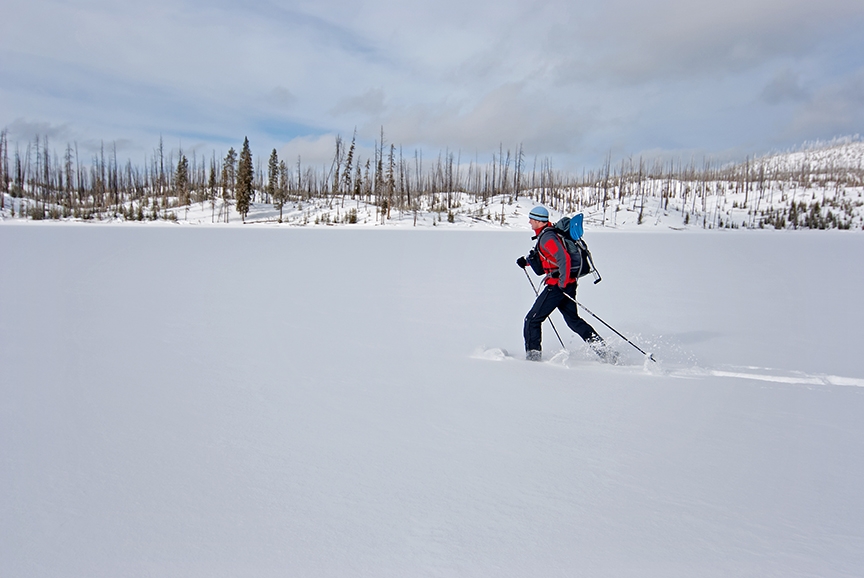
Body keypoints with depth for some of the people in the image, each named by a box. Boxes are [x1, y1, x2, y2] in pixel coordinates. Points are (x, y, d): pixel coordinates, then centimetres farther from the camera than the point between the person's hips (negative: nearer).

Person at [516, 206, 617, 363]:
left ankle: (532, 356, 4)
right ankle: (605, 352, 14)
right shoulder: (546, 234, 15)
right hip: (568, 283, 10)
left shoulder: (546, 237, -16)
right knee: (573, 320, 17)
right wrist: (527, 261, 16)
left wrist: (562, 283, -22)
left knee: (532, 319, -1)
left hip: (557, 285, -10)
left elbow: (564, 258, -26)